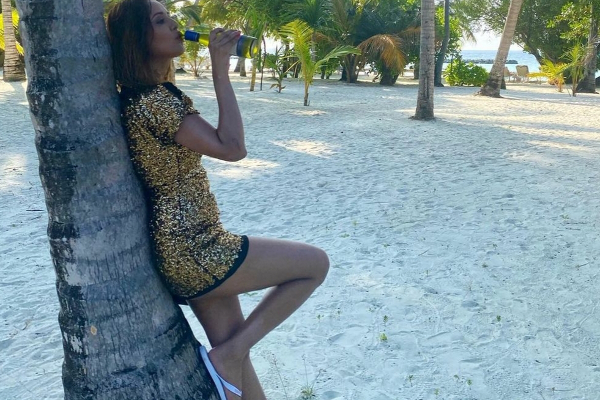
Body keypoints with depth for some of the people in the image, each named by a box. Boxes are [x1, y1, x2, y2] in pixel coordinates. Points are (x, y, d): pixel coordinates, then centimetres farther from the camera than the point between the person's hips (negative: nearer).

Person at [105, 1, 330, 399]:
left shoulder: (147, 96, 13)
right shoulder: (154, 102, -18)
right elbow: (232, 148, -23)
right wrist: (221, 70, -18)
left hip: (186, 250, 10)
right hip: (196, 251, -10)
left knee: (233, 353, 16)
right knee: (316, 262, 2)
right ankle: (229, 352, 4)